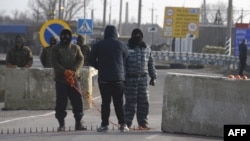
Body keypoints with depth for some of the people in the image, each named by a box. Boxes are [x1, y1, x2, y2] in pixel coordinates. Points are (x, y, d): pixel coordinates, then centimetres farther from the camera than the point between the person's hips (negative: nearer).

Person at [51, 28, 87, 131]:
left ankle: (78, 123, 3)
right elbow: (54, 62, -6)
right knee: (61, 102, -1)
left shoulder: (75, 48, 12)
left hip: (74, 78, 2)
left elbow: (80, 60, 1)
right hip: (60, 79, -2)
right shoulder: (56, 49, 5)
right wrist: (64, 71, -20)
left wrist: (73, 70, -17)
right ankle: (61, 124, 5)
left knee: (77, 101, -2)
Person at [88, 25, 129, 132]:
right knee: (119, 102, 5)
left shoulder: (98, 45, 0)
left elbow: (91, 60, 1)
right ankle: (122, 124, 4)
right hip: (118, 77, 0)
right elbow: (126, 60, 4)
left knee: (105, 102, 1)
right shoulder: (121, 45, 1)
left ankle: (104, 125, -1)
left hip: (103, 78, 0)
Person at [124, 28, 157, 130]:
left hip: (143, 79, 4)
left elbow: (151, 63, 18)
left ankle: (143, 123, 11)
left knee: (143, 102, 5)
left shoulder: (146, 49, 14)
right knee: (130, 102, -4)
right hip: (130, 79, -4)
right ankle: (127, 123, 0)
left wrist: (153, 77, 14)